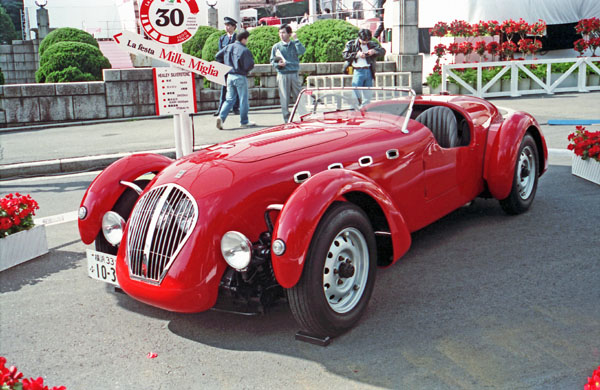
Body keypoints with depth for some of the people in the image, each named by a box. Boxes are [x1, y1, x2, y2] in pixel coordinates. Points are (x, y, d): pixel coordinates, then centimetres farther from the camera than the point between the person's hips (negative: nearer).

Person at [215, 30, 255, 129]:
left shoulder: (228, 47, 5)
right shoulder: (244, 50, -15)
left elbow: (218, 56, 11)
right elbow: (249, 65, -16)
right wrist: (251, 66, 6)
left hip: (230, 76, 6)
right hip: (240, 77, -6)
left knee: (229, 99, 11)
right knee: (243, 100, 7)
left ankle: (221, 117, -8)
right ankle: (244, 121, 16)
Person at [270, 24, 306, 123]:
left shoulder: (294, 44, 9)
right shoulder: (276, 46, 9)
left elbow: (302, 51, -10)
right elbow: (272, 61, 9)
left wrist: (296, 39, -11)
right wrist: (278, 64, -11)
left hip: (294, 74, 1)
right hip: (283, 75, 0)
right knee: (284, 98, -1)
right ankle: (287, 119, 6)